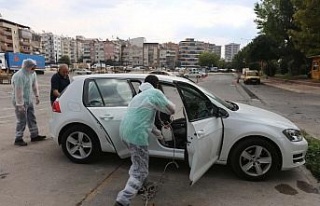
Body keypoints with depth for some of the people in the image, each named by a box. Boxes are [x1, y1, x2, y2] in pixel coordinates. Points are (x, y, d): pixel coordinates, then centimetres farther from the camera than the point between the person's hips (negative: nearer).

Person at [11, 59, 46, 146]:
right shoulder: (19, 76, -25)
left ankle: (34, 135, 25)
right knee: (22, 121, -2)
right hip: (21, 101, -8)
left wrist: (37, 96, 12)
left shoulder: (32, 74, 2)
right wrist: (20, 104, -25)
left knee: (32, 118, 14)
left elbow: (35, 85, 15)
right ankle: (18, 139, 10)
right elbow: (18, 91, -26)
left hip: (29, 100, 9)